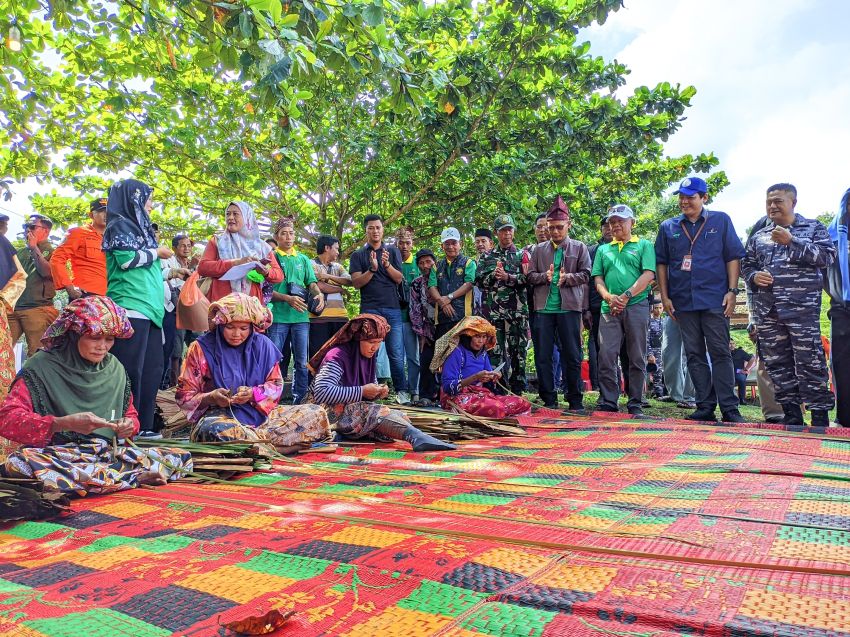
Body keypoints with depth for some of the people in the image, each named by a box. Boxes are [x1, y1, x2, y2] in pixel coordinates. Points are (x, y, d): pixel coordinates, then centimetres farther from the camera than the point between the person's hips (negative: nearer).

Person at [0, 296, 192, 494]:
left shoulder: (115, 369, 10)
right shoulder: (42, 366, -3)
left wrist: (129, 425, -7)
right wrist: (65, 423, -25)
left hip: (110, 454, 3)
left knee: (181, 457, -13)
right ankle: (134, 476, -33)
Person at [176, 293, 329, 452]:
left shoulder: (262, 344, 5)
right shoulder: (202, 348, -2)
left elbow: (276, 385, 7)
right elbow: (185, 396, 1)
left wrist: (253, 394, -13)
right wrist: (210, 398, -19)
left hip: (260, 413, 4)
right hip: (221, 417, -3)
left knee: (317, 414, -15)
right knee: (213, 430, -41)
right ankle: (275, 445, -23)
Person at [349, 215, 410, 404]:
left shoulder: (393, 251, 14)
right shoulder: (358, 255, 11)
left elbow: (399, 278, 5)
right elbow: (356, 282, 0)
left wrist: (387, 264, -12)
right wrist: (372, 269, -14)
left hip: (392, 309, 0)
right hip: (369, 310, 0)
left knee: (396, 353, -3)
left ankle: (401, 390, 5)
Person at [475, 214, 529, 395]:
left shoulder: (522, 255, 10)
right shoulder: (487, 256, 14)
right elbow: (479, 280, 7)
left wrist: (507, 277, -13)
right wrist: (494, 275, -8)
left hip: (517, 311, -1)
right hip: (494, 311, 1)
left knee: (518, 351, 2)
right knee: (495, 351, -1)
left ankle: (517, 391, 8)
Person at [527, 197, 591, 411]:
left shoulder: (579, 248, 9)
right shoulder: (539, 249, 14)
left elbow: (585, 274, 3)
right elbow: (530, 276, 9)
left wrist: (567, 277, -14)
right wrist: (544, 276, -10)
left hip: (569, 307, -2)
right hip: (543, 307, 2)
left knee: (572, 355, 1)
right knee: (542, 356, 3)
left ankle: (575, 399, 10)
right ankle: (548, 399, 12)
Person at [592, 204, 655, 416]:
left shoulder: (644, 245, 11)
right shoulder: (603, 249, 21)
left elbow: (648, 274, -2)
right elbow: (598, 278, 13)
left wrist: (626, 296, -13)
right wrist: (609, 297, -8)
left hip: (637, 306, -2)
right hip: (609, 309, 3)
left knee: (637, 358, 1)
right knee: (606, 356, -5)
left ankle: (636, 404, 8)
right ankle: (607, 402, 2)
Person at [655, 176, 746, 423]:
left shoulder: (721, 220, 6)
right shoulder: (668, 227, 10)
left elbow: (733, 257, 4)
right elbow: (662, 263, 12)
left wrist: (732, 291, -5)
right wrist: (665, 297, 5)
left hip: (715, 300, -3)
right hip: (683, 301, 3)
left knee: (720, 353, -4)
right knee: (695, 355, 6)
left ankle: (729, 408, 1)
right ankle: (705, 407, 12)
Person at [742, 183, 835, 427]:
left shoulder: (813, 227, 9)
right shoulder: (758, 237, 19)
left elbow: (827, 256, -5)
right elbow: (747, 266, 21)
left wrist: (792, 242, -13)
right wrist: (753, 277, -1)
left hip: (802, 306, -4)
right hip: (766, 310, 4)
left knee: (810, 362, -7)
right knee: (777, 363, 4)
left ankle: (820, 417, 0)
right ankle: (792, 414, 13)